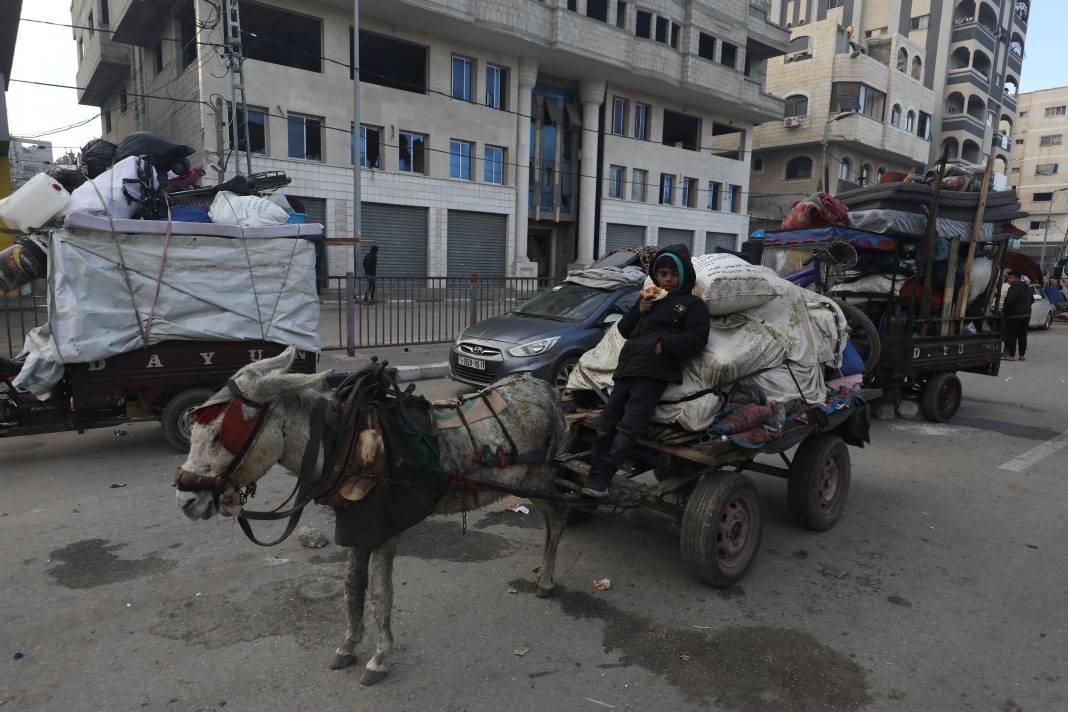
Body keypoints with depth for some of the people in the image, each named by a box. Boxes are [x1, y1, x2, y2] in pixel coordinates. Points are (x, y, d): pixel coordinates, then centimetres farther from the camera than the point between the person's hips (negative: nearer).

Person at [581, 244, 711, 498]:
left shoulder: (692, 305, 7)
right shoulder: (649, 298, 26)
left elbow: (696, 340, -5)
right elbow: (624, 329, 25)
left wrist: (663, 345, -14)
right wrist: (638, 311, 7)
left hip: (654, 372, -7)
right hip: (627, 368, 7)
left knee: (630, 425, -16)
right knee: (607, 425, 6)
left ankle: (602, 475, -16)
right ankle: (594, 472, 12)